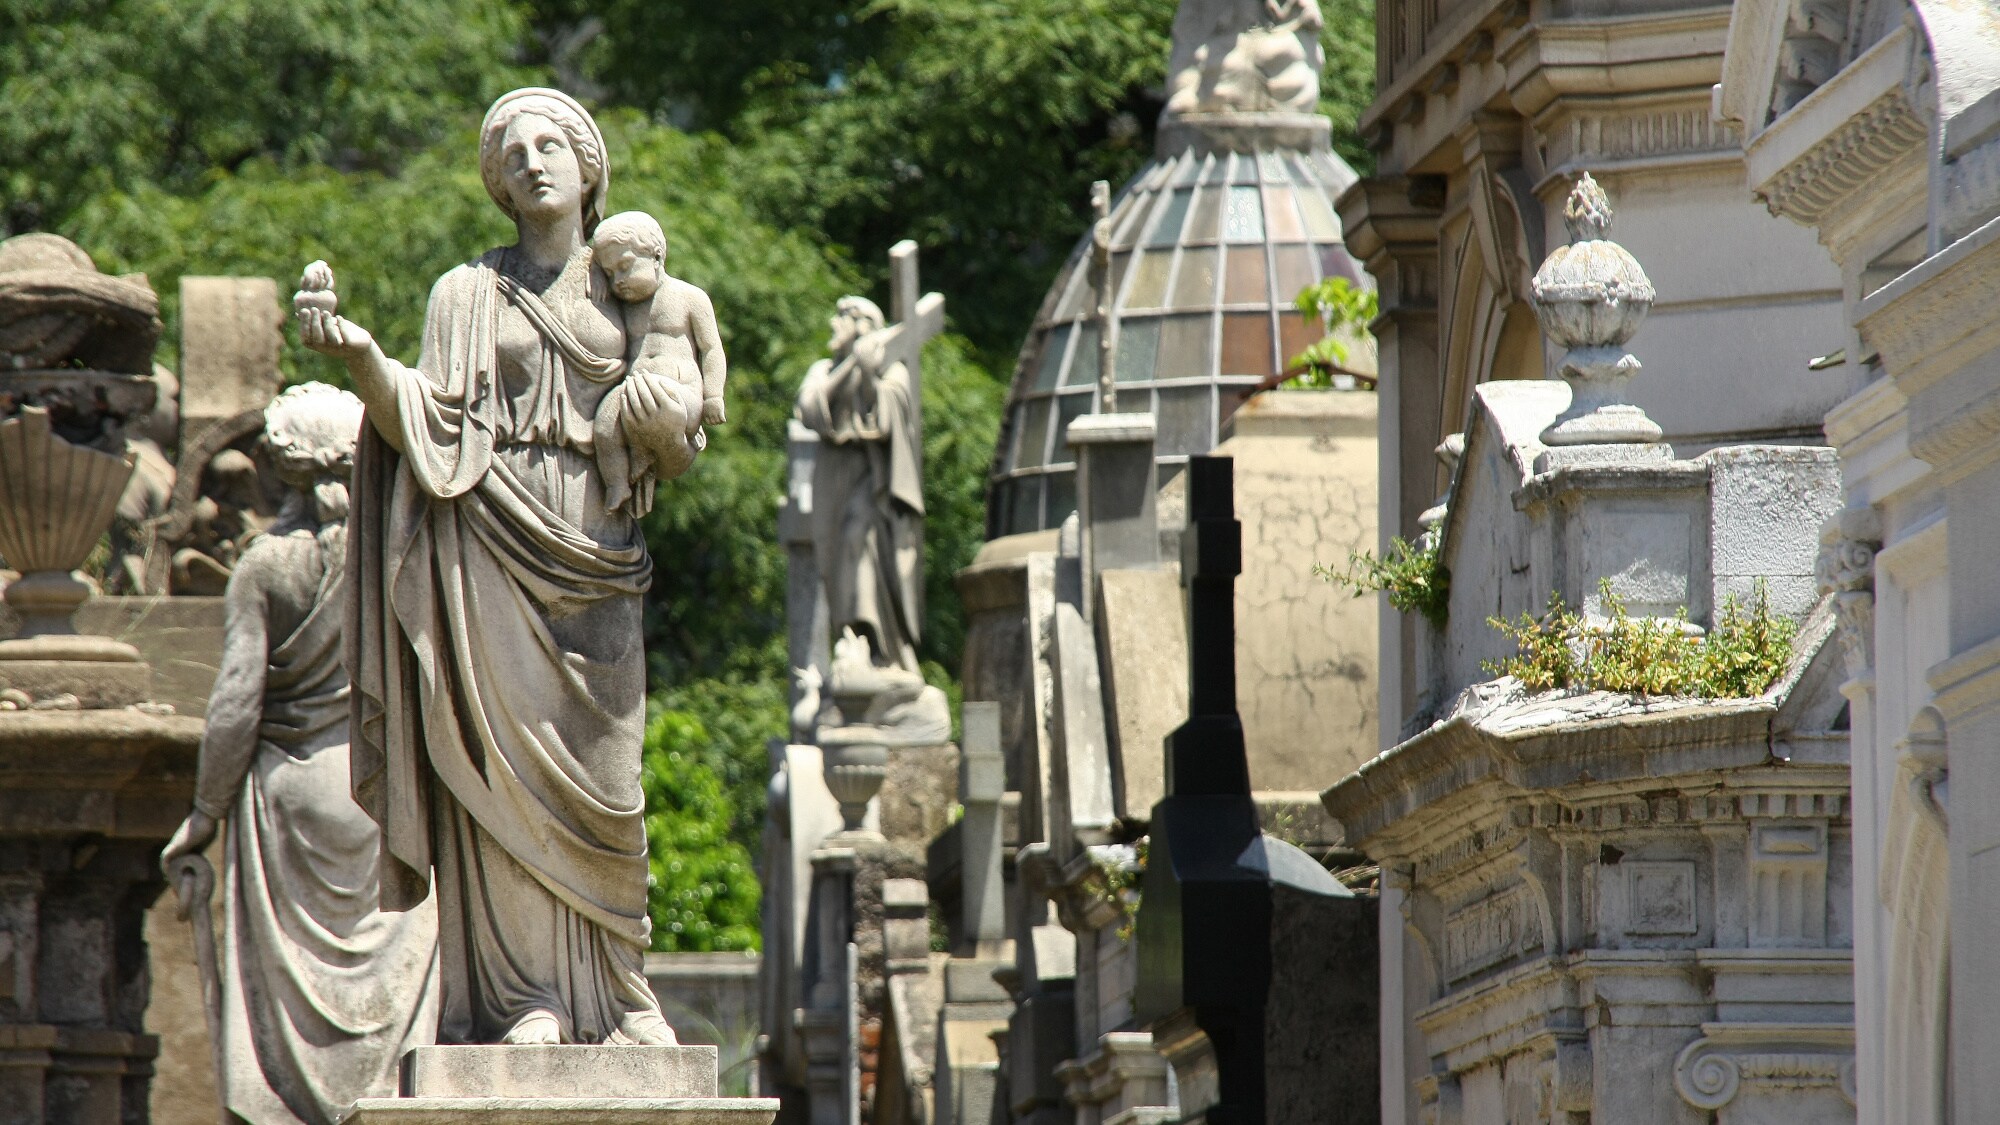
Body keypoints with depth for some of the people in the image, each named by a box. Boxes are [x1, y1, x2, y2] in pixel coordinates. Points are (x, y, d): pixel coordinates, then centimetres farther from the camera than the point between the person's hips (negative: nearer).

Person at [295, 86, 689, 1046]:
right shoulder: (468, 294, 10)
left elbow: (673, 441, 16)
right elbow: (430, 424, -2)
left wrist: (664, 421, -7)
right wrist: (360, 356, -17)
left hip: (590, 554, 2)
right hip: (493, 544, -2)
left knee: (597, 773, -2)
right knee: (506, 766, -9)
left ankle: (612, 990, 2)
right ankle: (521, 994, -11)